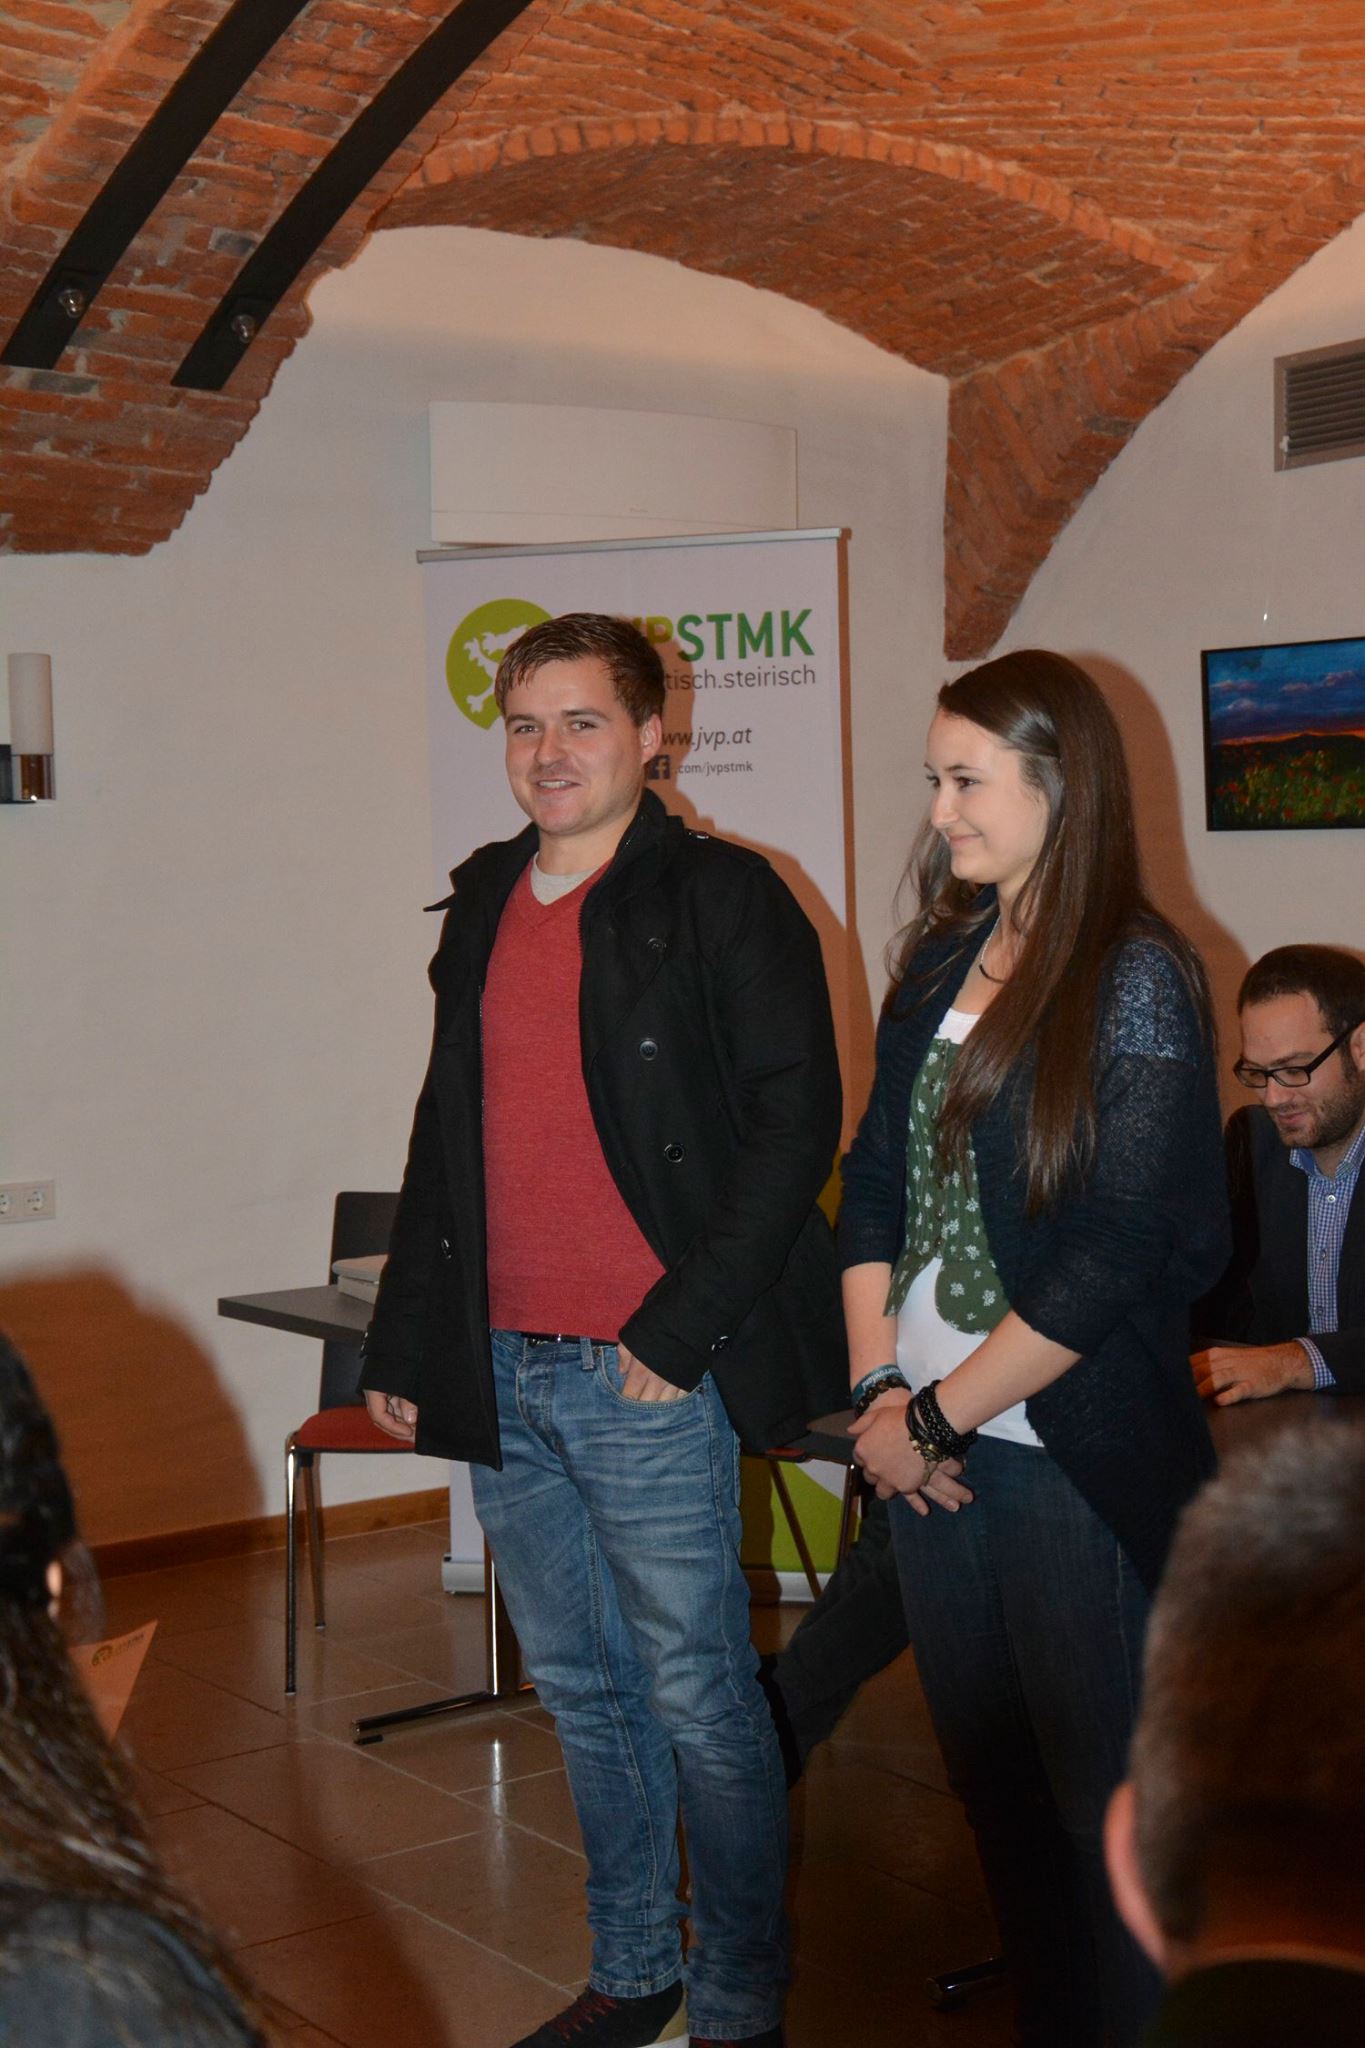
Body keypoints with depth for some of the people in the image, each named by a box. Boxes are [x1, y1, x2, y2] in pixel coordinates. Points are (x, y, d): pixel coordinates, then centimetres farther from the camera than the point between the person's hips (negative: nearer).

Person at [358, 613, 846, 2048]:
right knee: (582, 1694, 16)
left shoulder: (720, 899, -6)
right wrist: (403, 1347, 16)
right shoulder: (483, 907, 13)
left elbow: (795, 1120, -11)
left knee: (698, 1700, 3)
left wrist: (677, 1336, -15)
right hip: (502, 1376, 7)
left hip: (648, 1381, -6)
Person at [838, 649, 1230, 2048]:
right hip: (935, 1449, 7)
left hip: (1075, 1457, -6)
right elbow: (875, 1182, 11)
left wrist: (934, 1416, -12)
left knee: (1107, 1804, 3)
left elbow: (1115, 1254, -16)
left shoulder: (1138, 978, -10)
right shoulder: (938, 961, 10)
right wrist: (879, 1386, -1)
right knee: (993, 1786, 16)